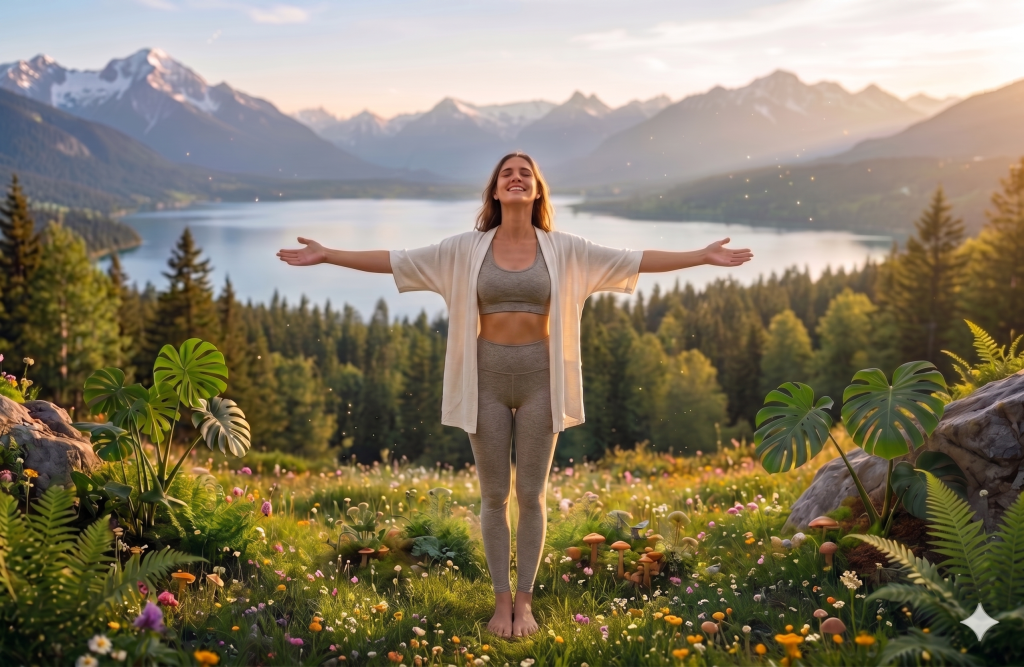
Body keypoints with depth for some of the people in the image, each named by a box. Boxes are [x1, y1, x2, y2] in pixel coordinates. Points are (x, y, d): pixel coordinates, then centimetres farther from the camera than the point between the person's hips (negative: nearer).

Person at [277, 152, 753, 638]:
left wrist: (703, 256, -5)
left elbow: (634, 260, 0)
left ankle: (523, 601, 20)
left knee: (531, 495, 6)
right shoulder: (467, 249, 1)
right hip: (487, 376, 0)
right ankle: (501, 600, 21)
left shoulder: (563, 249, 1)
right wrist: (326, 255, -5)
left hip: (539, 377, 0)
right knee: (494, 496, 7)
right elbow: (396, 260, 0)